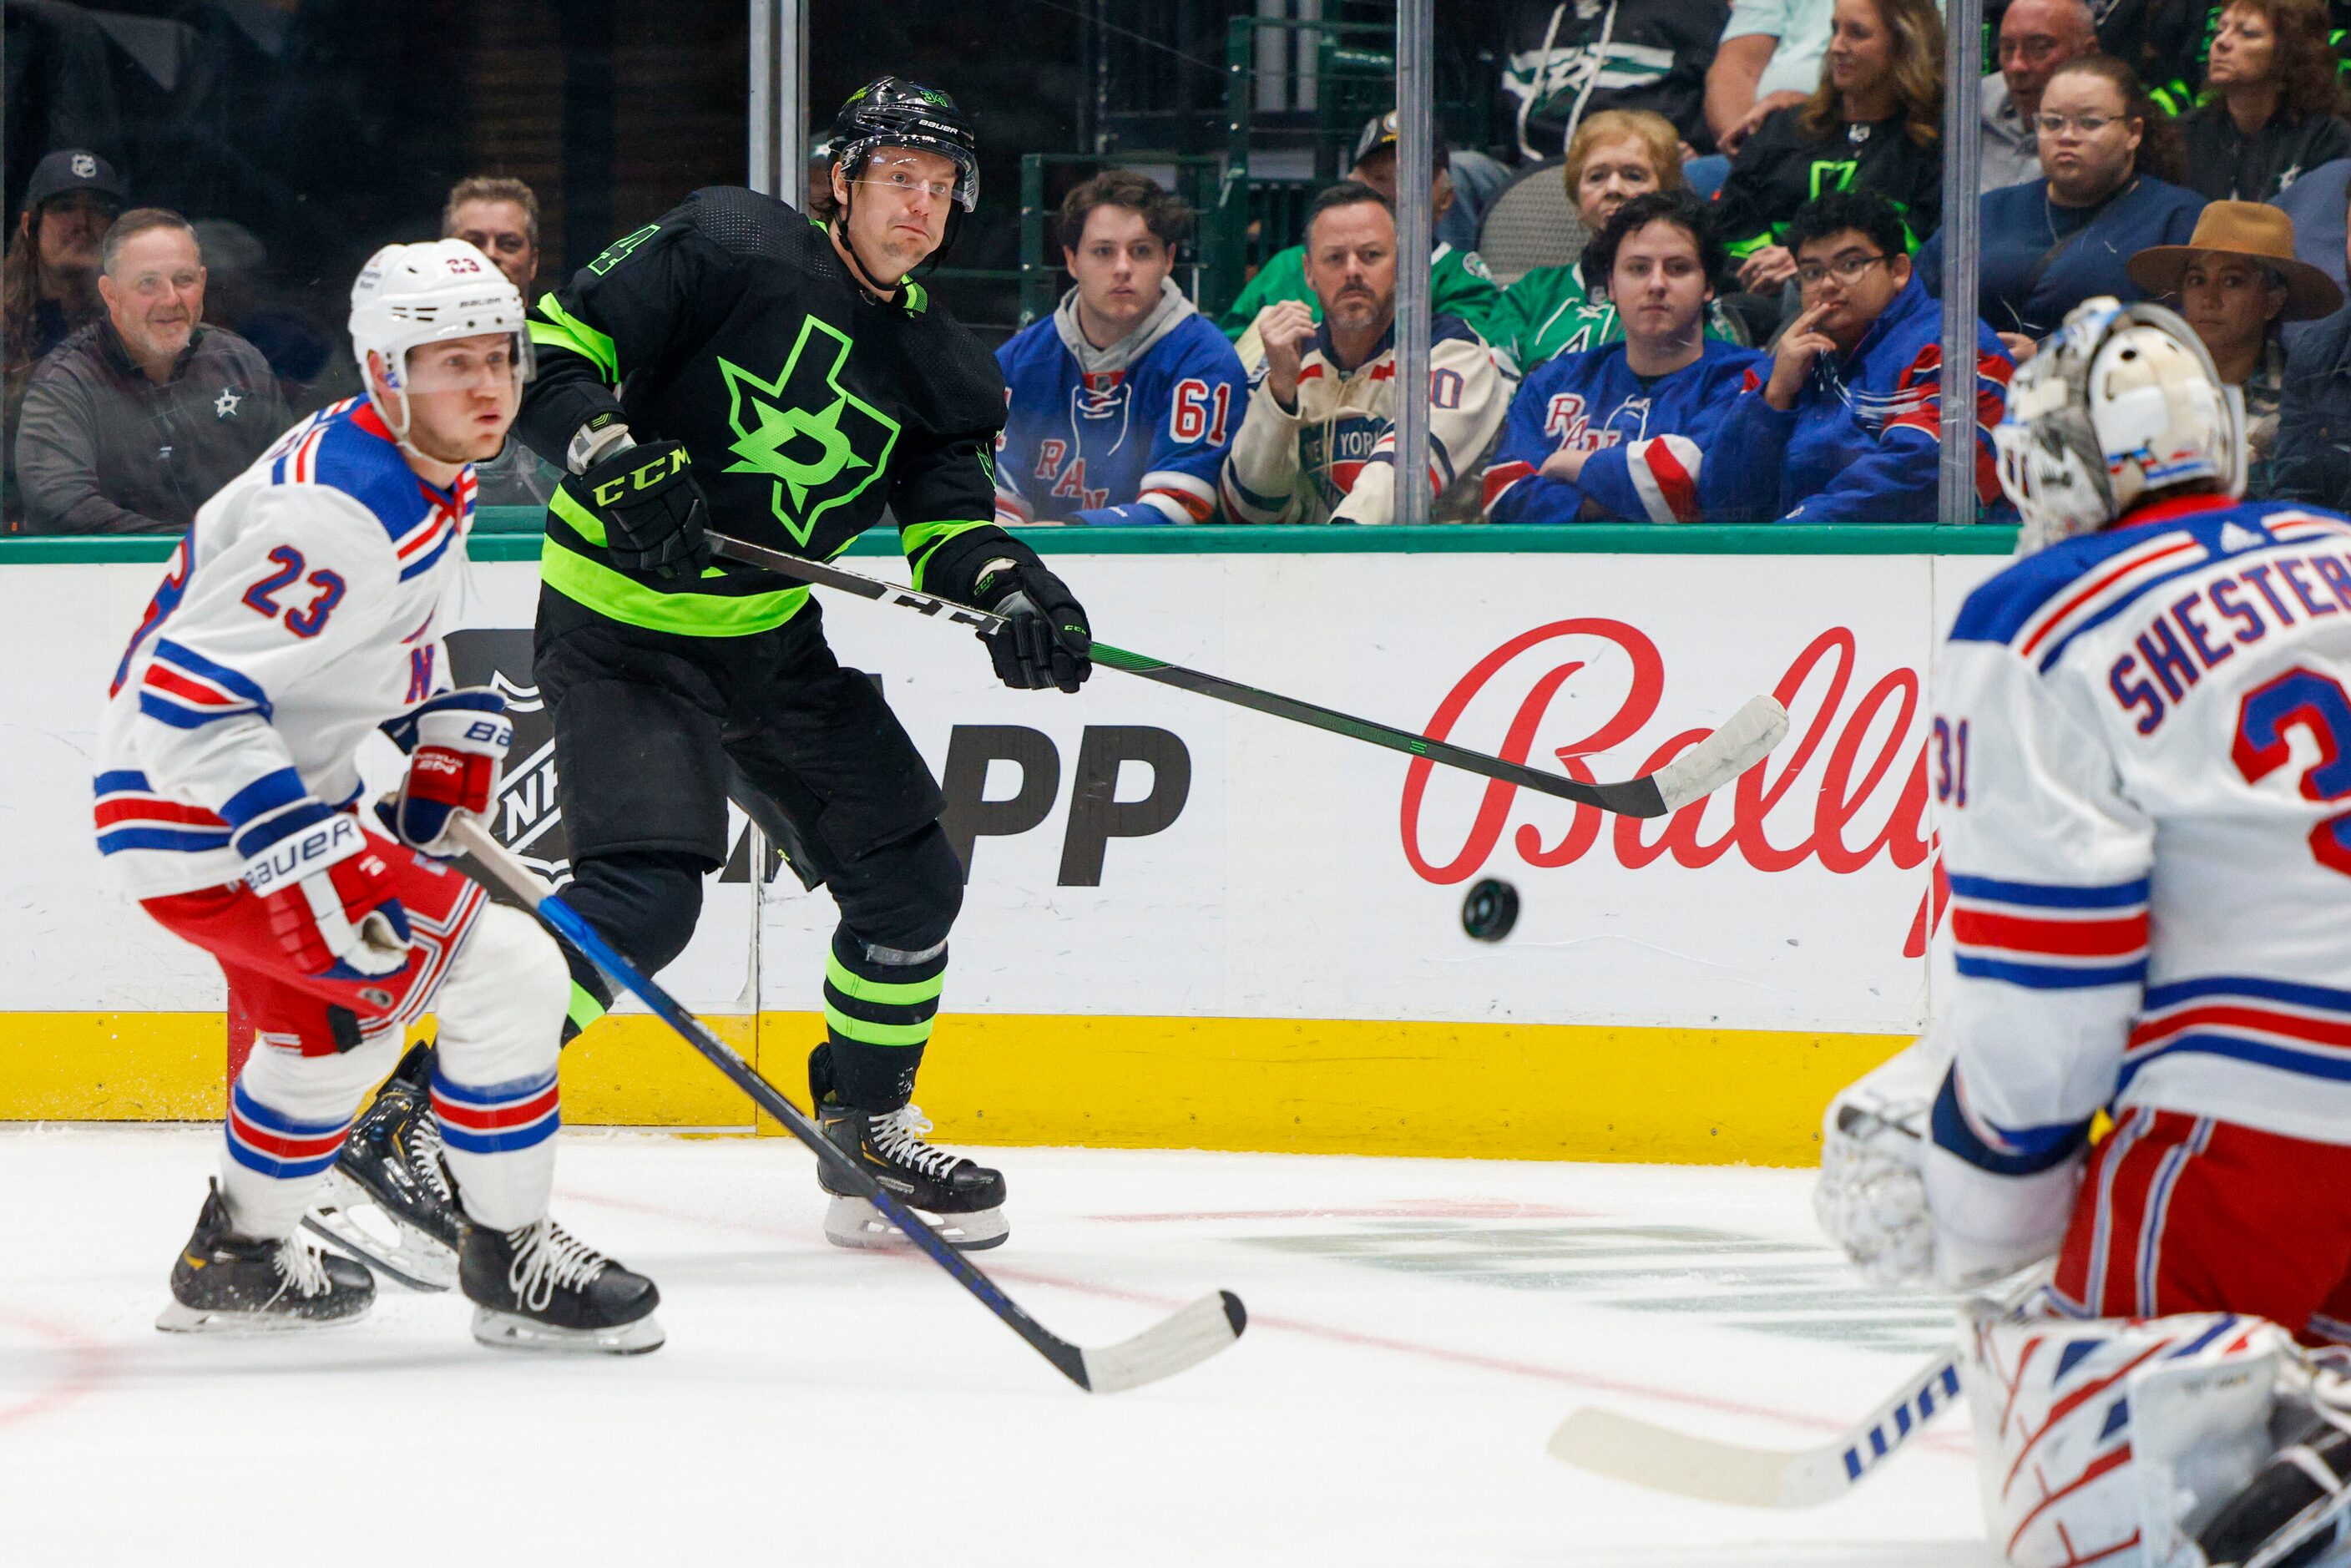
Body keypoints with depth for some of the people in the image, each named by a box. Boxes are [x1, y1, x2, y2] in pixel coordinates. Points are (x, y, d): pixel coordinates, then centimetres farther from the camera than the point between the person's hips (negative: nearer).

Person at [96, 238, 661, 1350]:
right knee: (505, 973, -13)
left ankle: (238, 1257, 46)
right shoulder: (342, 514, -27)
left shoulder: (423, 472, 6)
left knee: (336, 1020, 31)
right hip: (204, 828, -11)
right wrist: (307, 856, -33)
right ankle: (509, 1258, -1)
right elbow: (190, 695, -30)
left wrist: (447, 740, 13)